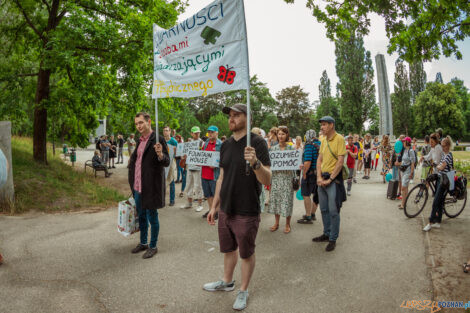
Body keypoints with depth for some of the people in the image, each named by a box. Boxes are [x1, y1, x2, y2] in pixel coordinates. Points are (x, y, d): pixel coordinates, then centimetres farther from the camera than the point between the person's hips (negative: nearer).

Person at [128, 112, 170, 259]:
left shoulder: (158, 139, -13)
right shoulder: (140, 140, 12)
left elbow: (167, 162, -18)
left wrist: (160, 155, -39)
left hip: (151, 187, -8)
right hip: (138, 187, 8)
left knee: (152, 217, 5)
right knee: (141, 216, 20)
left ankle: (153, 246, 21)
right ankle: (143, 243, 36)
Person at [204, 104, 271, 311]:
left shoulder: (257, 143, -13)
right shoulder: (226, 145, 7)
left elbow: (267, 180, -19)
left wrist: (255, 163, -38)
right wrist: (214, 206, 14)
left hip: (247, 212, -6)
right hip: (225, 209, 6)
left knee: (246, 253, 11)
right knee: (228, 248, 21)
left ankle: (243, 291, 30)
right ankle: (227, 282, 43)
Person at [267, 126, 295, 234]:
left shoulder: (291, 148, 0)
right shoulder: (273, 148, 6)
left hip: (288, 177, -2)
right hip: (276, 176, 2)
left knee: (287, 200, 1)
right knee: (275, 198, 7)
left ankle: (287, 224, 16)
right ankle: (276, 223, 22)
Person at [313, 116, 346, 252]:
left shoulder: (339, 139, -10)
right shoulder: (324, 140, 12)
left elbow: (340, 161, -15)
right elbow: (319, 160, 11)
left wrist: (330, 179, -15)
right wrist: (319, 177, -3)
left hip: (334, 179, -7)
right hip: (322, 179, 7)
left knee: (333, 211, 0)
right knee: (324, 209, 15)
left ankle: (333, 239, 12)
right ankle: (326, 234, 29)